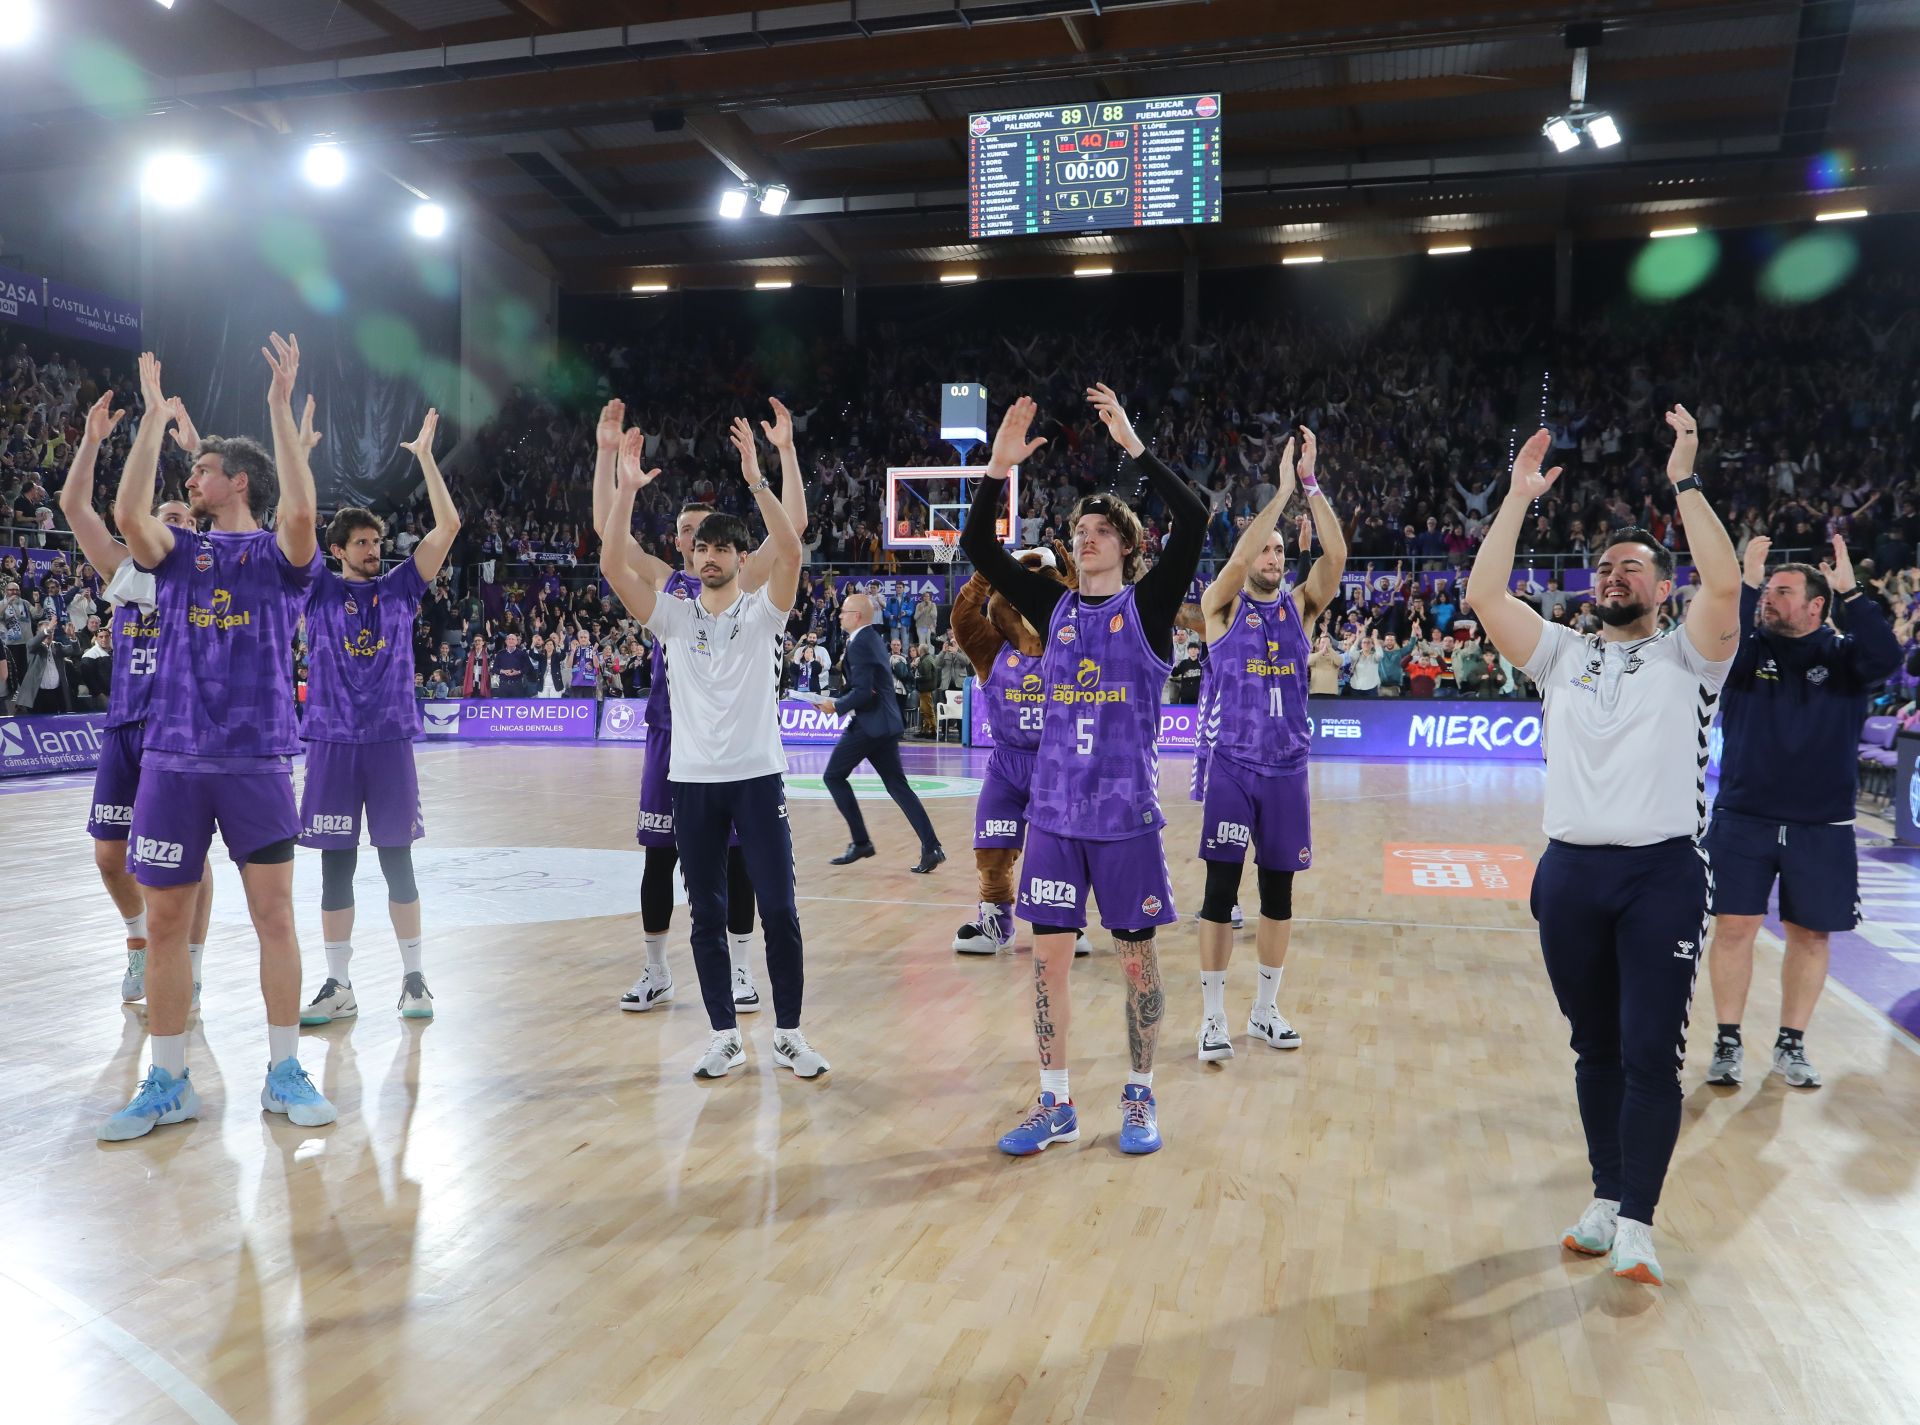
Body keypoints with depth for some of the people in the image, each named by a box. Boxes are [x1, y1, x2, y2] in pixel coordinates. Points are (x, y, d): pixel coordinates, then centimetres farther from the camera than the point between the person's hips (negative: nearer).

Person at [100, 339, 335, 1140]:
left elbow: (302, 512, -19)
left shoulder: (279, 554, 3)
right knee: (165, 920, 5)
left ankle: (284, 1072, 10)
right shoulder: (178, 552, 12)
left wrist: (282, 407, -18)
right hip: (173, 759, 3)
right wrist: (155, 418, -4)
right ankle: (168, 1083, 17)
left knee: (274, 913, -2)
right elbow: (127, 514, -9)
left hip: (257, 760, -3)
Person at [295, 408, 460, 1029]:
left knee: (398, 861, 5)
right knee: (335, 866, 5)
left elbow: (448, 526, -1)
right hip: (332, 742, 0)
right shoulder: (319, 590, 5)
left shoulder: (400, 586, 6)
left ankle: (413, 977, 14)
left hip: (391, 740, 0)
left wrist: (425, 456, -4)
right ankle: (338, 986, 14)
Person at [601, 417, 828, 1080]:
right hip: (692, 781, 2)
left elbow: (791, 552, -17)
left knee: (778, 909, 0)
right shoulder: (673, 617, 7)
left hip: (757, 776, -2)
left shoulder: (761, 612, 1)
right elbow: (613, 566, -6)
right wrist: (626, 489, -15)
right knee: (706, 914, 7)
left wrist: (755, 480, -24)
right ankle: (725, 1035, 19)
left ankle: (789, 1033, 13)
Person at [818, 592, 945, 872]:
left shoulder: (860, 644, -14)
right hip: (886, 723, 9)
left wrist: (836, 705, -7)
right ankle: (931, 847, -1)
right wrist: (837, 698, 11)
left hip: (869, 724, -9)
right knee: (897, 785, 7)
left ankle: (860, 842, 6)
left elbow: (862, 692, -21)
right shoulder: (873, 639, 16)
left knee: (833, 776, 5)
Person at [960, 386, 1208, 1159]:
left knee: (1138, 956, 6)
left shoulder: (1149, 604, -2)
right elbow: (978, 548, 1)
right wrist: (998, 468, -11)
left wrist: (1133, 446, -18)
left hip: (1128, 810, -3)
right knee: (1048, 954, 5)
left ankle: (1139, 1096, 23)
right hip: (1055, 809, 3)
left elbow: (1193, 517, -16)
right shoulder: (1054, 606, 7)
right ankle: (1055, 1103, 18)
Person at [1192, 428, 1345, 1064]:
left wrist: (1311, 482, -16)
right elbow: (1239, 559, -21)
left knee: (1278, 891, 9)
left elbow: (1336, 554, -9)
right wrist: (1282, 489, -21)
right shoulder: (1222, 605, -1)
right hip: (1231, 766, -3)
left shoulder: (1300, 605, 7)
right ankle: (1213, 1018, 7)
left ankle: (1266, 1009, 23)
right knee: (1221, 890, -3)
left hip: (1288, 767, 4)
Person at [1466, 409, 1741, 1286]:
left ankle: (1635, 1226, 1)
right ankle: (1607, 1201, 23)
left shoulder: (1687, 658, 5)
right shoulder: (1559, 654, 13)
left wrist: (1684, 481, -12)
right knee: (1596, 1049, 12)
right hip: (1571, 873, 3)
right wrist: (1518, 498, -1)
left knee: (1650, 1054, -6)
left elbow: (1724, 583, -14)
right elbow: (1484, 594, 0)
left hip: (1663, 871, -3)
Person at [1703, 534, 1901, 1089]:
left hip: (1821, 828, 1)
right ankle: (1727, 1042, 11)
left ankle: (1791, 1044, 22)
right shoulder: (1748, 651, 3)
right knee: (1734, 927, -1)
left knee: (1809, 934, 8)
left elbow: (1886, 660, -20)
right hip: (1742, 820, 0)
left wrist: (1850, 590, -23)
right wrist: (1745, 583, -21)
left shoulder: (1842, 655, 2)